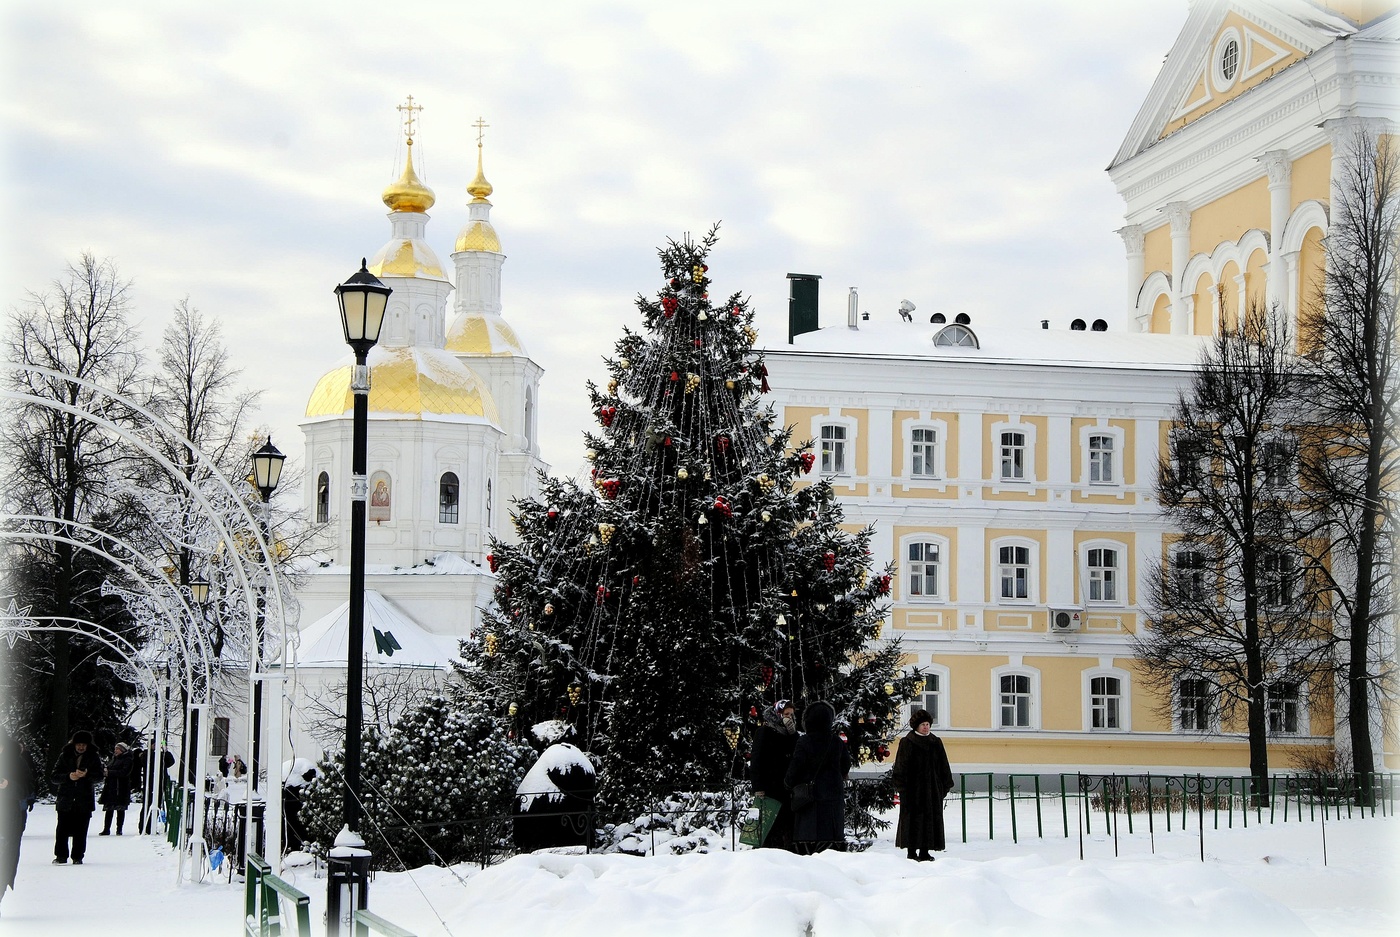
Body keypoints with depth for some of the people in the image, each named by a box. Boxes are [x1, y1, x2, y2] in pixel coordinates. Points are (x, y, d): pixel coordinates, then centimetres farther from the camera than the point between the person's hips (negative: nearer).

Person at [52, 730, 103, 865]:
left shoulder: (93, 757, 5)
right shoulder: (65, 756, 4)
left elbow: (99, 776, -4)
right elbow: (55, 777, 0)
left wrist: (86, 775, -24)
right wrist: (68, 777, -19)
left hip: (84, 800, 0)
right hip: (65, 798, 0)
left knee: (80, 831, 0)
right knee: (62, 829, -4)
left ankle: (78, 857, 9)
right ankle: (61, 856, 5)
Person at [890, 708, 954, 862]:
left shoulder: (936, 742, 10)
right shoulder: (907, 742, -2)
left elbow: (944, 766, 14)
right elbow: (901, 767, -6)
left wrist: (946, 785, 8)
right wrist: (901, 786, -14)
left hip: (933, 788, 5)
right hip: (913, 789, -5)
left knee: (932, 818, 4)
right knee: (914, 818, -4)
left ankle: (924, 852, 10)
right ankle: (912, 852, 0)